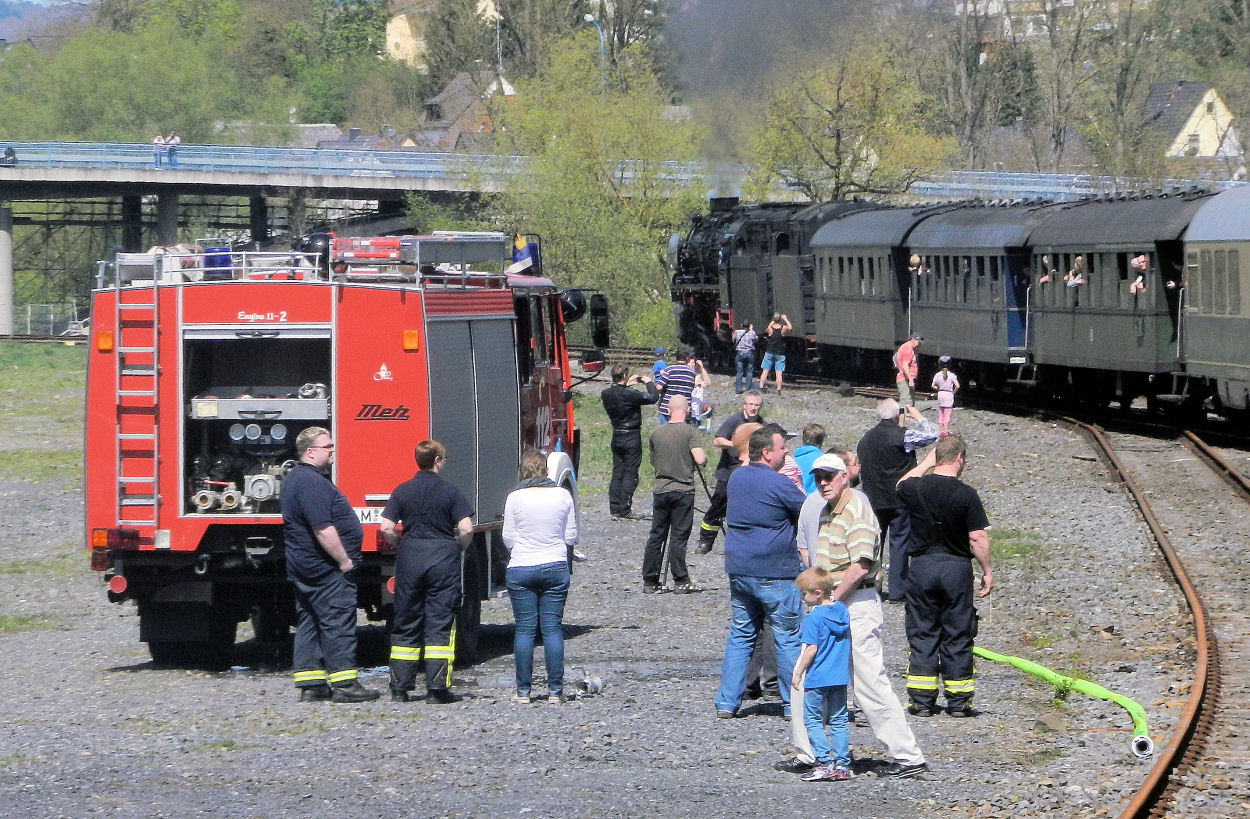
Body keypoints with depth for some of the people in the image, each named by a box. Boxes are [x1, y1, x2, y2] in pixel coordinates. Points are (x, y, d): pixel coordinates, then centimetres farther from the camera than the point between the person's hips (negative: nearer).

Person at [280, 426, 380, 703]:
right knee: (337, 623, -8)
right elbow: (322, 529, -25)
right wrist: (344, 560, -18)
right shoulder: (311, 482, -19)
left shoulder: (294, 478, 16)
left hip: (303, 566, 11)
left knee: (309, 626, 10)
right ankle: (344, 684, -8)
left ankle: (309, 684, 12)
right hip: (324, 567, -11)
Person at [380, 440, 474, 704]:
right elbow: (466, 529, -12)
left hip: (409, 562, 2)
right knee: (440, 624, 0)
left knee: (406, 625, 9)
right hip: (443, 561, -2)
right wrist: (458, 549, 8)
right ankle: (437, 689, -4)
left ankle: (400, 688, 9)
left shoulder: (403, 491, 3)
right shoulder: (450, 492, -4)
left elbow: (386, 528, -4)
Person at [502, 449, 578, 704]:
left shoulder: (515, 498, -7)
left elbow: (508, 539, 0)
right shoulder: (563, 495, -1)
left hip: (521, 569, -1)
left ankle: (523, 691, 5)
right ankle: (555, 691, 2)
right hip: (555, 568, 2)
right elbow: (571, 537, 5)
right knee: (553, 628, 4)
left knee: (524, 629, 4)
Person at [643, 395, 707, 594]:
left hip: (660, 489, 4)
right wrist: (704, 456, 5)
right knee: (679, 536, -3)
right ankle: (681, 581, -4)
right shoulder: (689, 432, -9)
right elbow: (700, 459, -17)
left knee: (656, 536, 8)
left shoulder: (657, 433, 6)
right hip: (683, 490, -4)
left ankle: (650, 581, 9)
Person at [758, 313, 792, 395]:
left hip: (769, 353, 0)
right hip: (780, 354, 0)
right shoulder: (783, 329, -10)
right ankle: (778, 391, -5)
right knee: (778, 373, -1)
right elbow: (790, 327, 11)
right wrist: (785, 319, 16)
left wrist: (773, 321, 21)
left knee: (765, 372, 5)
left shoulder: (770, 329, -9)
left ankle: (760, 388, 1)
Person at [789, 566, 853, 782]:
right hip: (840, 676, 7)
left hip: (818, 678, -7)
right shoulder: (842, 611, 6)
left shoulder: (814, 617, -15)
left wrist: (798, 674, -8)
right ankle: (842, 764, 10)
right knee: (838, 720, 11)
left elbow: (811, 649, -17)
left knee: (812, 720, 2)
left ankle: (825, 763, -6)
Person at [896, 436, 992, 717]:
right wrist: (987, 571, -1)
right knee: (958, 636, 6)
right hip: (956, 568, -2)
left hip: (922, 566, 2)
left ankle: (922, 700, 7)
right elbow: (977, 539, -11)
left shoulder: (915, 488, -3)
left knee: (922, 634, 9)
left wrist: (927, 462, 27)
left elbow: (902, 484, 23)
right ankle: (959, 701, 8)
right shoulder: (966, 494, -12)